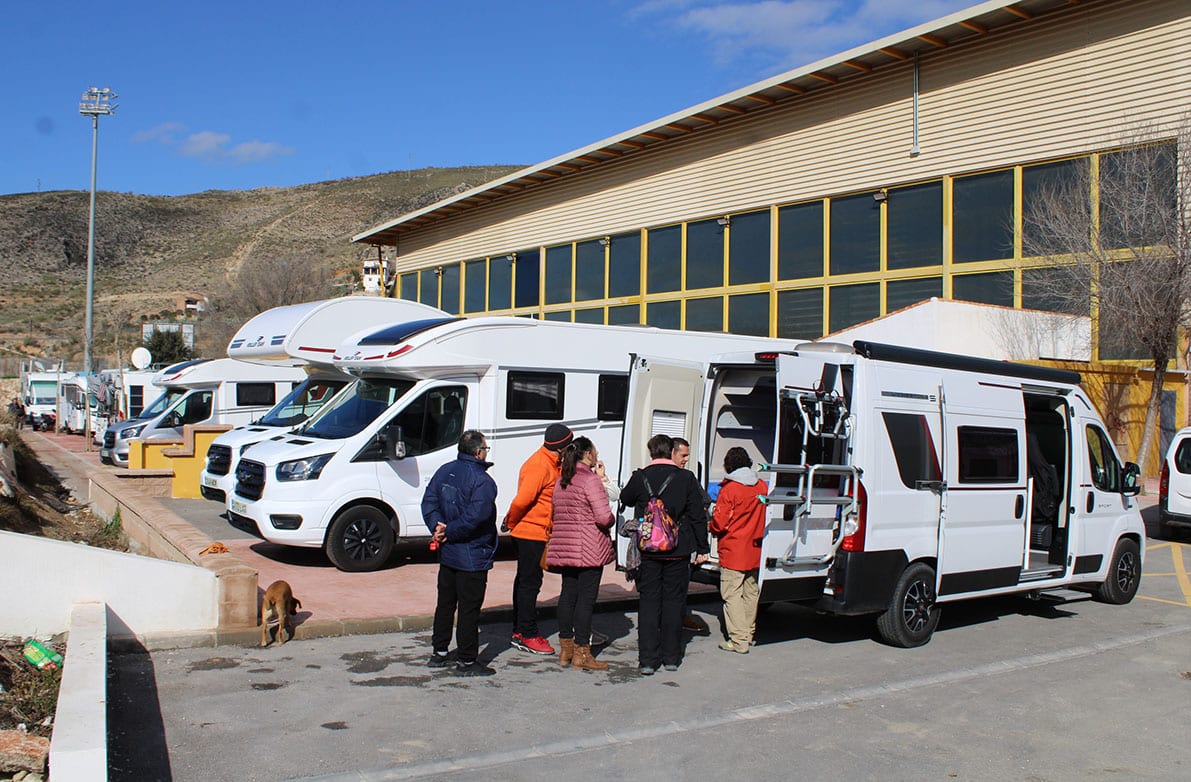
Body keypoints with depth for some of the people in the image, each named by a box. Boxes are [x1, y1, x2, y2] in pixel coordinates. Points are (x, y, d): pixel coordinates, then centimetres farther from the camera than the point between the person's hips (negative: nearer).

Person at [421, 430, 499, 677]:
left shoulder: (445, 471, 6)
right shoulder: (482, 481, -18)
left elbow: (429, 502, 3)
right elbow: (475, 517, -26)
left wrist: (438, 527, -7)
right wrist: (448, 532, -16)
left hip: (447, 554, 7)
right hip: (473, 556, -7)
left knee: (445, 603, 18)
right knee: (469, 608, 1)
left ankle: (439, 653, 27)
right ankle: (467, 661, 6)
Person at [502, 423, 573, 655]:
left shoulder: (550, 464, 13)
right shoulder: (539, 466, -19)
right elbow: (522, 499, -23)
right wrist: (511, 523, -10)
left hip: (536, 533, 10)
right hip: (532, 533, -10)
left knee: (526, 580, 15)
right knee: (530, 582, -4)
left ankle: (520, 631, 24)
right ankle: (527, 635, 2)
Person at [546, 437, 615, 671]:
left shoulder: (561, 480, 13)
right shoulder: (590, 480, -13)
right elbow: (603, 516, -19)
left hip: (563, 546, 8)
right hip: (588, 549, -8)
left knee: (568, 595, 13)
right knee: (586, 598, -2)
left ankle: (565, 649, 19)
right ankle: (581, 653, 1)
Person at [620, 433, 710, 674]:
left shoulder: (640, 478, -5)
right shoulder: (686, 478, -6)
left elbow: (625, 499, 16)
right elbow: (698, 516, -3)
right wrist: (702, 548, 5)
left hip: (648, 552, 0)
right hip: (677, 552, 0)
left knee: (648, 602, 6)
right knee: (673, 602, 10)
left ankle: (647, 659, 4)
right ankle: (671, 657, 16)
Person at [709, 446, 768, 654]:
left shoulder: (729, 489, -14)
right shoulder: (762, 486, 3)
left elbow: (719, 523, -13)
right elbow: (763, 517, 12)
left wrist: (712, 529, 7)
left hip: (733, 551, -6)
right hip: (755, 551, 6)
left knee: (732, 594, -3)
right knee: (750, 592, 17)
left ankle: (738, 640, -6)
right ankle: (749, 634, 27)